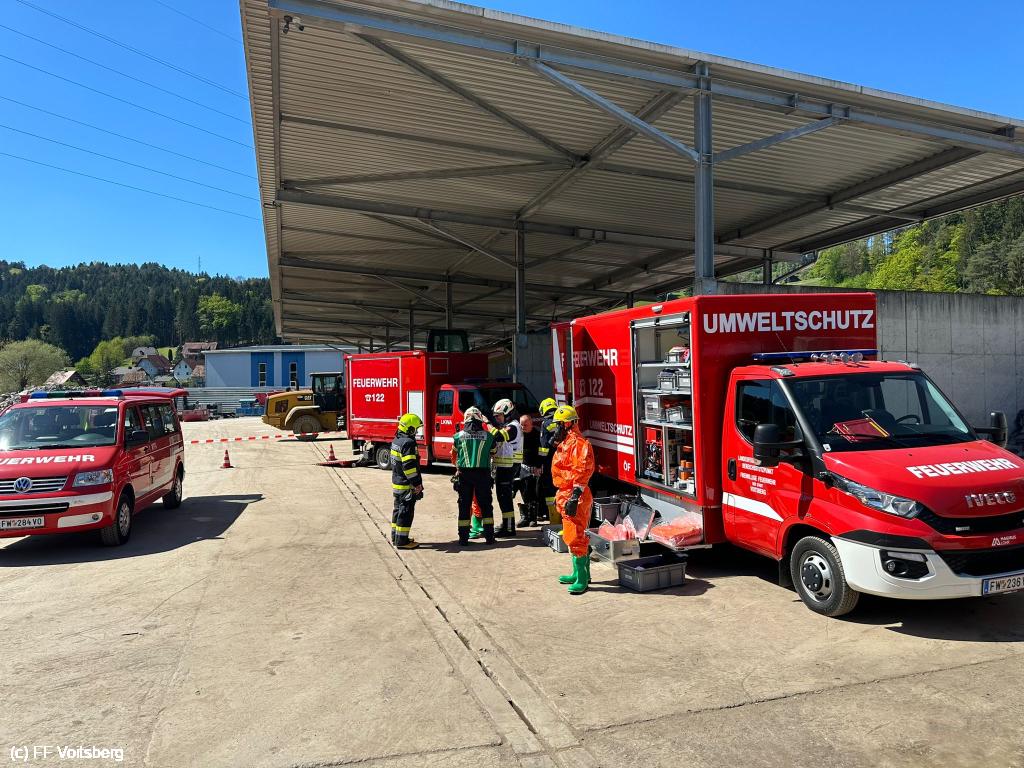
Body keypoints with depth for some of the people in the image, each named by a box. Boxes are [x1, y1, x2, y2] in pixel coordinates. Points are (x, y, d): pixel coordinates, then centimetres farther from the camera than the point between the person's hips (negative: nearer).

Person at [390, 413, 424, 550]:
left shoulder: (396, 440, 10)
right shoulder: (408, 443, -21)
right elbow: (409, 466, -25)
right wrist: (417, 484, -20)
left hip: (396, 483, 10)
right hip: (406, 485, -10)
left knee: (398, 510, 18)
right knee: (406, 512, -2)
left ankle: (395, 537, 28)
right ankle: (402, 541, 3)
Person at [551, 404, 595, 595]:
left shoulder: (577, 443, -17)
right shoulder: (565, 443, 17)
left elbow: (582, 471, -25)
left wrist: (574, 497, -28)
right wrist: (561, 495, 25)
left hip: (574, 498, -11)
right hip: (566, 495, 11)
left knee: (575, 538, -9)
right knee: (572, 536, 18)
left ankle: (582, 580, -4)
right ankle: (579, 573, 29)